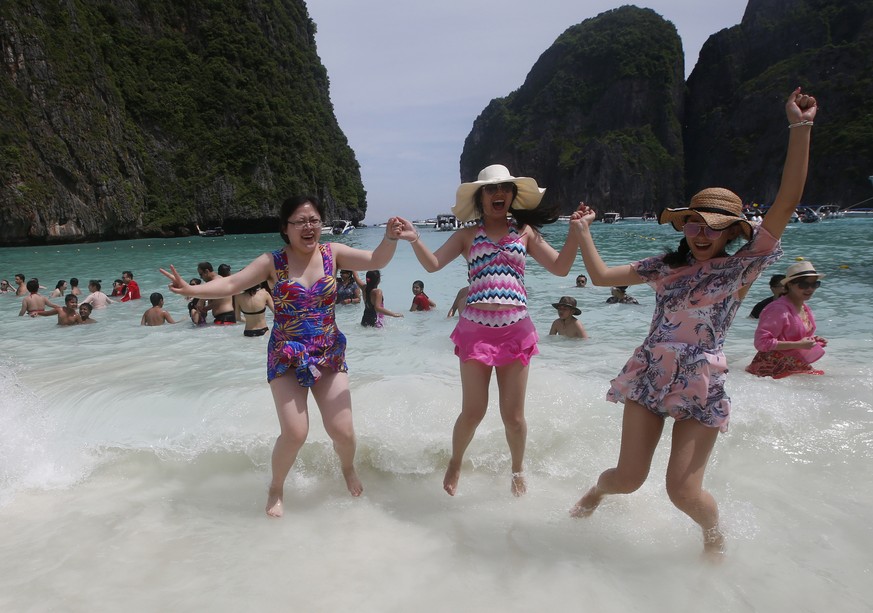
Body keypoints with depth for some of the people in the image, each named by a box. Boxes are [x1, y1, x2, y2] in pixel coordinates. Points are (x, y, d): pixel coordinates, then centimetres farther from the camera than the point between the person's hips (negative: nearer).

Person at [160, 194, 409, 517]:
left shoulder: (333, 252, -2)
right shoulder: (272, 262, -6)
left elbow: (375, 261, -9)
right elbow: (230, 284, -9)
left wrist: (390, 238, -29)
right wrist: (192, 289, -25)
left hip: (330, 356, 2)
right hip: (286, 358, -1)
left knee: (342, 432, 0)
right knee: (295, 433, -9)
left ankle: (348, 468, 37)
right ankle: (276, 488, 23)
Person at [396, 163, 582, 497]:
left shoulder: (525, 231, 9)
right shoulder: (467, 235, 7)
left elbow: (560, 267, 4)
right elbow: (433, 264, -2)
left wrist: (576, 232, -8)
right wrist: (415, 240, -19)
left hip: (515, 329, 1)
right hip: (475, 328, -1)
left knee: (513, 414, 7)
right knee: (473, 411, 4)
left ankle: (517, 469, 34)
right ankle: (455, 464, 32)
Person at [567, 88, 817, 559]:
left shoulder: (741, 266, -3)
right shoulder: (665, 267, 7)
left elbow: (787, 202, -12)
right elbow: (601, 276, 10)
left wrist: (800, 127, -14)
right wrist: (583, 231, 11)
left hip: (702, 387, -2)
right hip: (649, 376, 3)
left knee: (683, 491, -3)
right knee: (628, 478, 4)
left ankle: (714, 536, 33)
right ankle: (595, 492, 40)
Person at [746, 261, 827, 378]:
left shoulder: (805, 308, 11)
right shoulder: (778, 309, -20)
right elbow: (761, 342, -26)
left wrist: (812, 340, 5)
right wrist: (798, 345, -25)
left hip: (797, 367, 10)